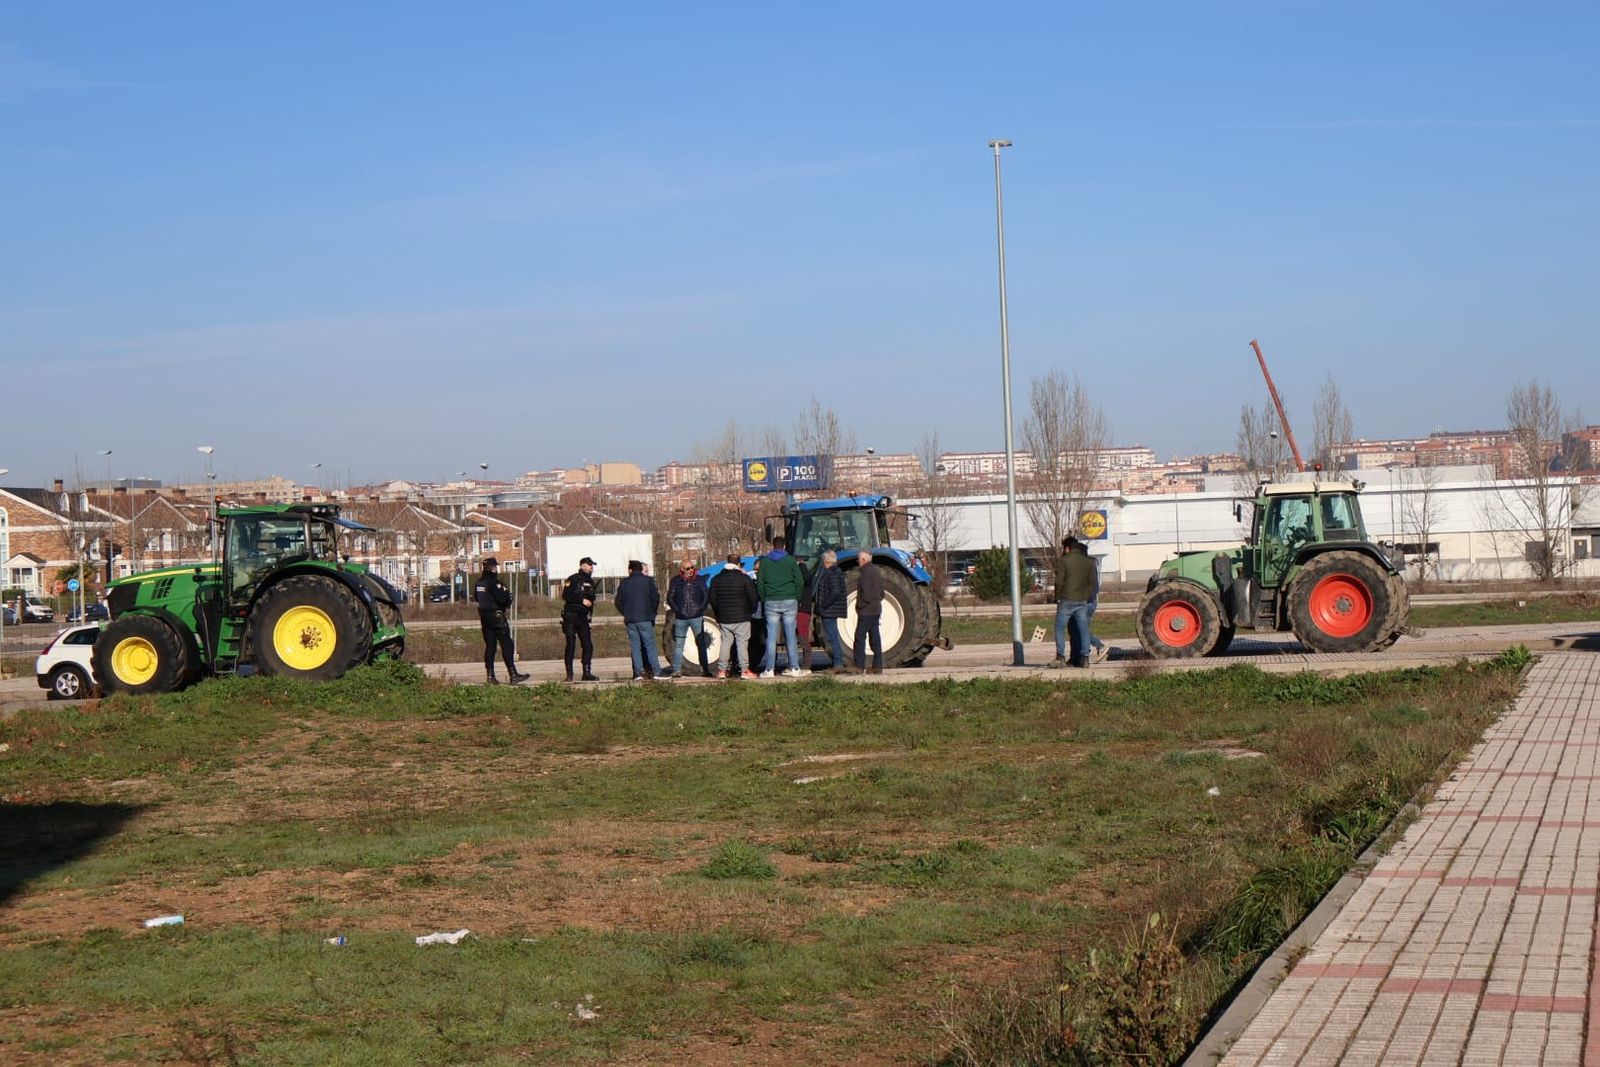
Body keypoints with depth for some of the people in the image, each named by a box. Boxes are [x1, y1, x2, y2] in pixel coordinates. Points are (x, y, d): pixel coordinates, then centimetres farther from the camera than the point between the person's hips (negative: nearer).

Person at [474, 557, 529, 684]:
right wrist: (507, 594, 0)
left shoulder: (479, 582, 10)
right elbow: (502, 599, -20)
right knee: (506, 645, -6)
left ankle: (490, 676, 7)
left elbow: (475, 597, 21)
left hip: (484, 616, 8)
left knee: (489, 646, 9)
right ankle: (513, 675, -9)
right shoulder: (493, 582, -15)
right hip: (496, 615, -8)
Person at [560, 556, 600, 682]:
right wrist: (582, 600, -20)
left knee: (588, 645, 1)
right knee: (571, 645, -5)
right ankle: (569, 674, -2)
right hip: (570, 616, -6)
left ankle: (587, 673, 7)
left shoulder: (591, 582, 15)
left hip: (583, 618, 6)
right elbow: (565, 596, -16)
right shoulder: (573, 580, -5)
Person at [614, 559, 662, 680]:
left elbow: (618, 602, 7)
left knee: (635, 646, 5)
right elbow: (655, 598, -4)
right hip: (645, 618, -2)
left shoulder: (624, 583, 6)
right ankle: (655, 671, -7)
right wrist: (652, 612, 10)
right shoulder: (648, 581, 0)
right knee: (650, 645, -1)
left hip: (630, 619, 2)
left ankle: (638, 672, -1)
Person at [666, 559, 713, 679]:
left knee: (701, 643, 2)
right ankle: (677, 670, 5)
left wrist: (700, 609, -5)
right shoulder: (675, 581, 2)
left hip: (697, 617, 0)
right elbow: (670, 598, 5)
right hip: (680, 618, 0)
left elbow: (706, 596, 7)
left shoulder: (700, 580, 4)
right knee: (678, 644, 2)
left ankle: (705, 669, 7)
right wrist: (677, 610, -5)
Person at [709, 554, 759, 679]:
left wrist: (718, 615, 18)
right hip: (741, 617, -4)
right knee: (742, 643, -1)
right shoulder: (745, 578, -7)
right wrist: (752, 611, 9)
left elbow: (712, 599, 9)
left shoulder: (716, 579, 6)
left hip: (724, 618, 4)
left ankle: (722, 670, 5)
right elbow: (753, 597, -6)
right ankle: (744, 670, -4)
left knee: (725, 642, 9)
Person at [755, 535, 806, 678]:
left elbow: (759, 583, 4)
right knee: (791, 635, 3)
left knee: (771, 637, 1)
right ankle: (795, 668, 2)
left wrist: (764, 600, 12)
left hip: (771, 602, 0)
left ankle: (769, 669, -2)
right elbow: (800, 581, 0)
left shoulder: (765, 561, 4)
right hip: (789, 601, 0)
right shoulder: (790, 560, 1)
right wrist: (796, 598, 10)